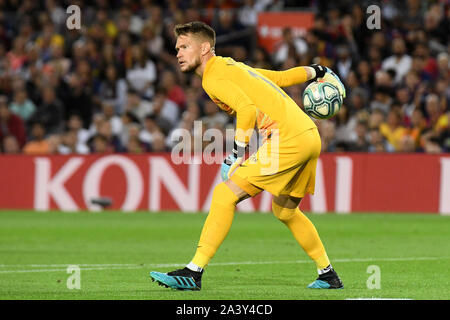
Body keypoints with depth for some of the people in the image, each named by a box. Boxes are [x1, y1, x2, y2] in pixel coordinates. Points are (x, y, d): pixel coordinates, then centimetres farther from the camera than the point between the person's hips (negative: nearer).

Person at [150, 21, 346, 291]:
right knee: (285, 211, 26)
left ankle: (194, 272, -14)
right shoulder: (234, 67, 22)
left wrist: (238, 154, -16)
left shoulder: (214, 77, -5)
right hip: (310, 136, 10)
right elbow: (281, 77, 31)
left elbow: (247, 108, -20)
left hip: (288, 140, -10)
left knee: (225, 194, -11)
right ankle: (329, 275, 33)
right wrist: (315, 72, 47)